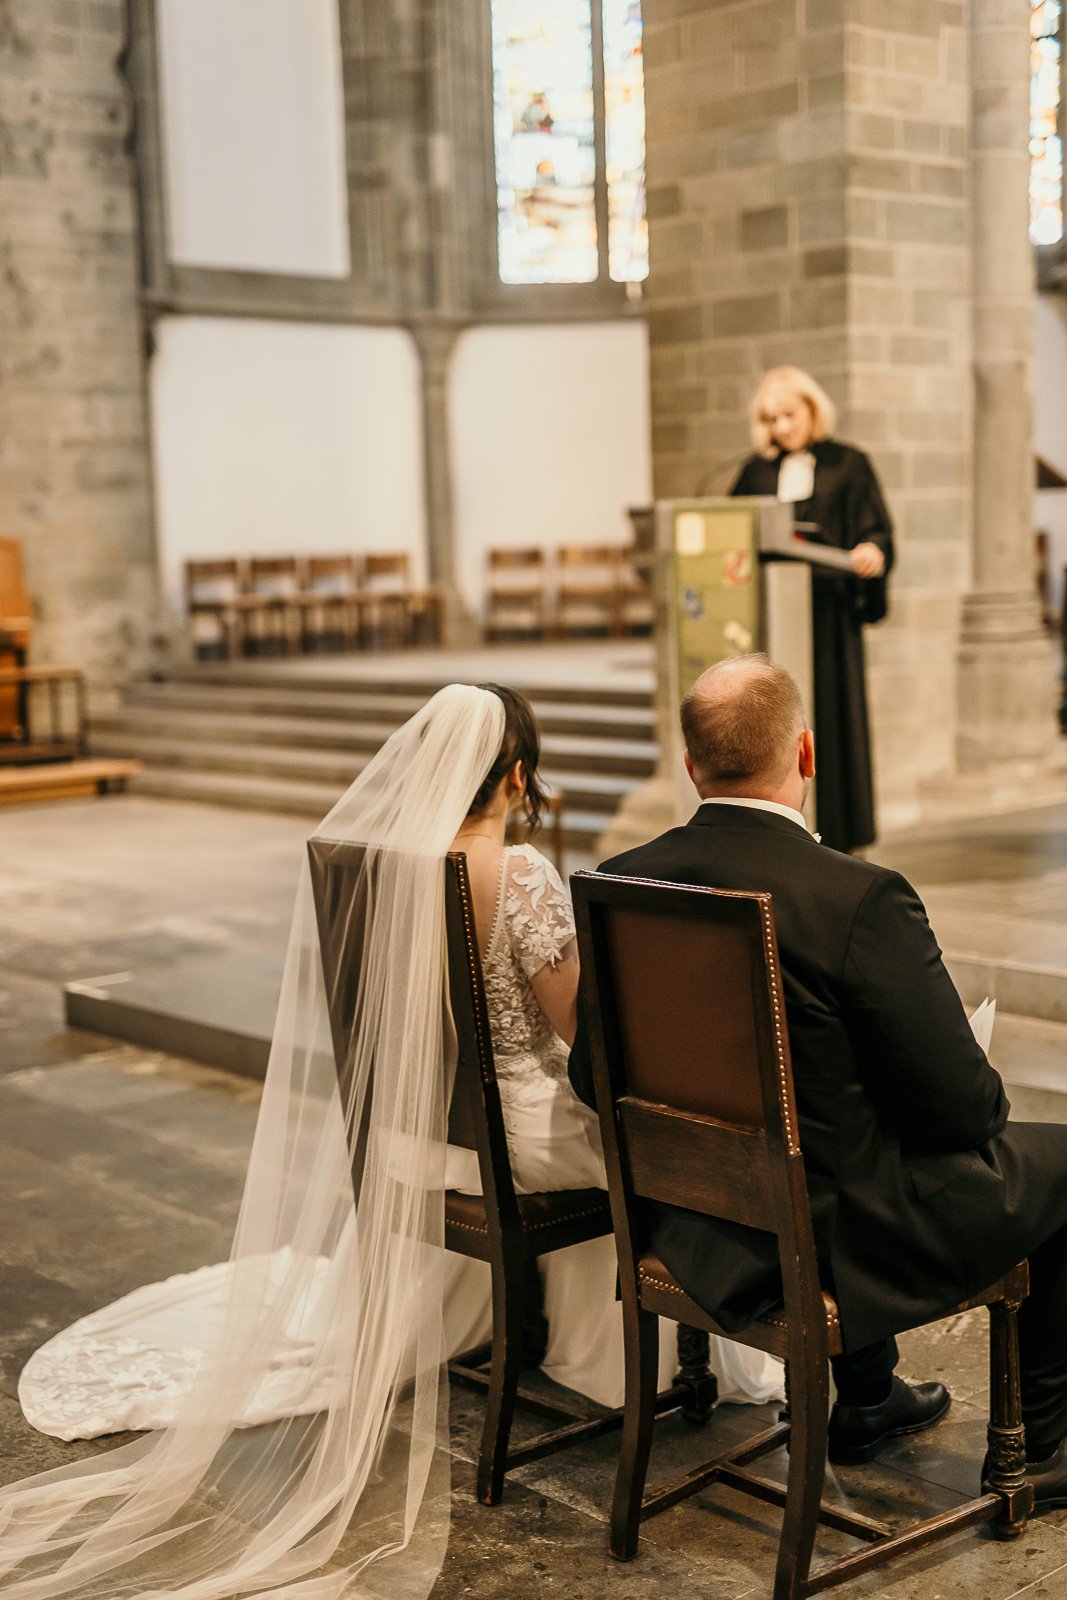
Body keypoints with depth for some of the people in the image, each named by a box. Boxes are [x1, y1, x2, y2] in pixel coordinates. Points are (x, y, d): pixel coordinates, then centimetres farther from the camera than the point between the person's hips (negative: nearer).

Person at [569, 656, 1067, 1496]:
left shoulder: (623, 883, -9)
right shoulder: (862, 899, -27)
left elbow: (593, 1076, 2)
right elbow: (960, 1108, -19)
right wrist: (985, 1090, 4)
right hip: (841, 1234, -6)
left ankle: (868, 1396, 47)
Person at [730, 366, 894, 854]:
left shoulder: (847, 464, 6)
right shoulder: (757, 470, 15)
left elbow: (875, 530, -1)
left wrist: (871, 551, -22)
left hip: (828, 608, -2)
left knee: (832, 713, -4)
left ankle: (840, 833, 3)